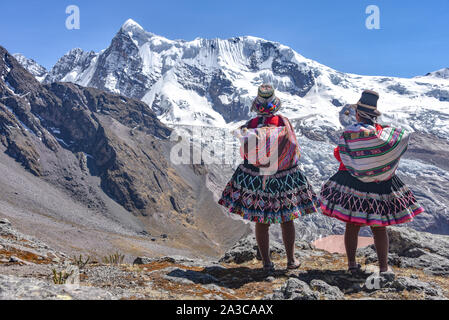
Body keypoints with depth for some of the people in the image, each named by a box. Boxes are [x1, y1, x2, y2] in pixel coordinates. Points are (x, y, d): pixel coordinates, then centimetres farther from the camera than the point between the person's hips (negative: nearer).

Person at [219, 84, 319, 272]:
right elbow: (294, 149, -3)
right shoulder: (284, 123, -12)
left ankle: (266, 263, 18)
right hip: (284, 177, 0)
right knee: (286, 220, 16)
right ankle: (291, 260, 25)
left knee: (261, 222, 11)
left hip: (255, 178, 1)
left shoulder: (250, 125, -9)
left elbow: (245, 153, 0)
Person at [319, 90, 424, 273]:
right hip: (378, 186, 1)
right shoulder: (383, 134, -8)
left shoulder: (348, 135, -10)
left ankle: (352, 263, 19)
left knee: (352, 226, 11)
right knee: (379, 228, 10)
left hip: (352, 184, 0)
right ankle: (384, 267, 15)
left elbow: (339, 155, -1)